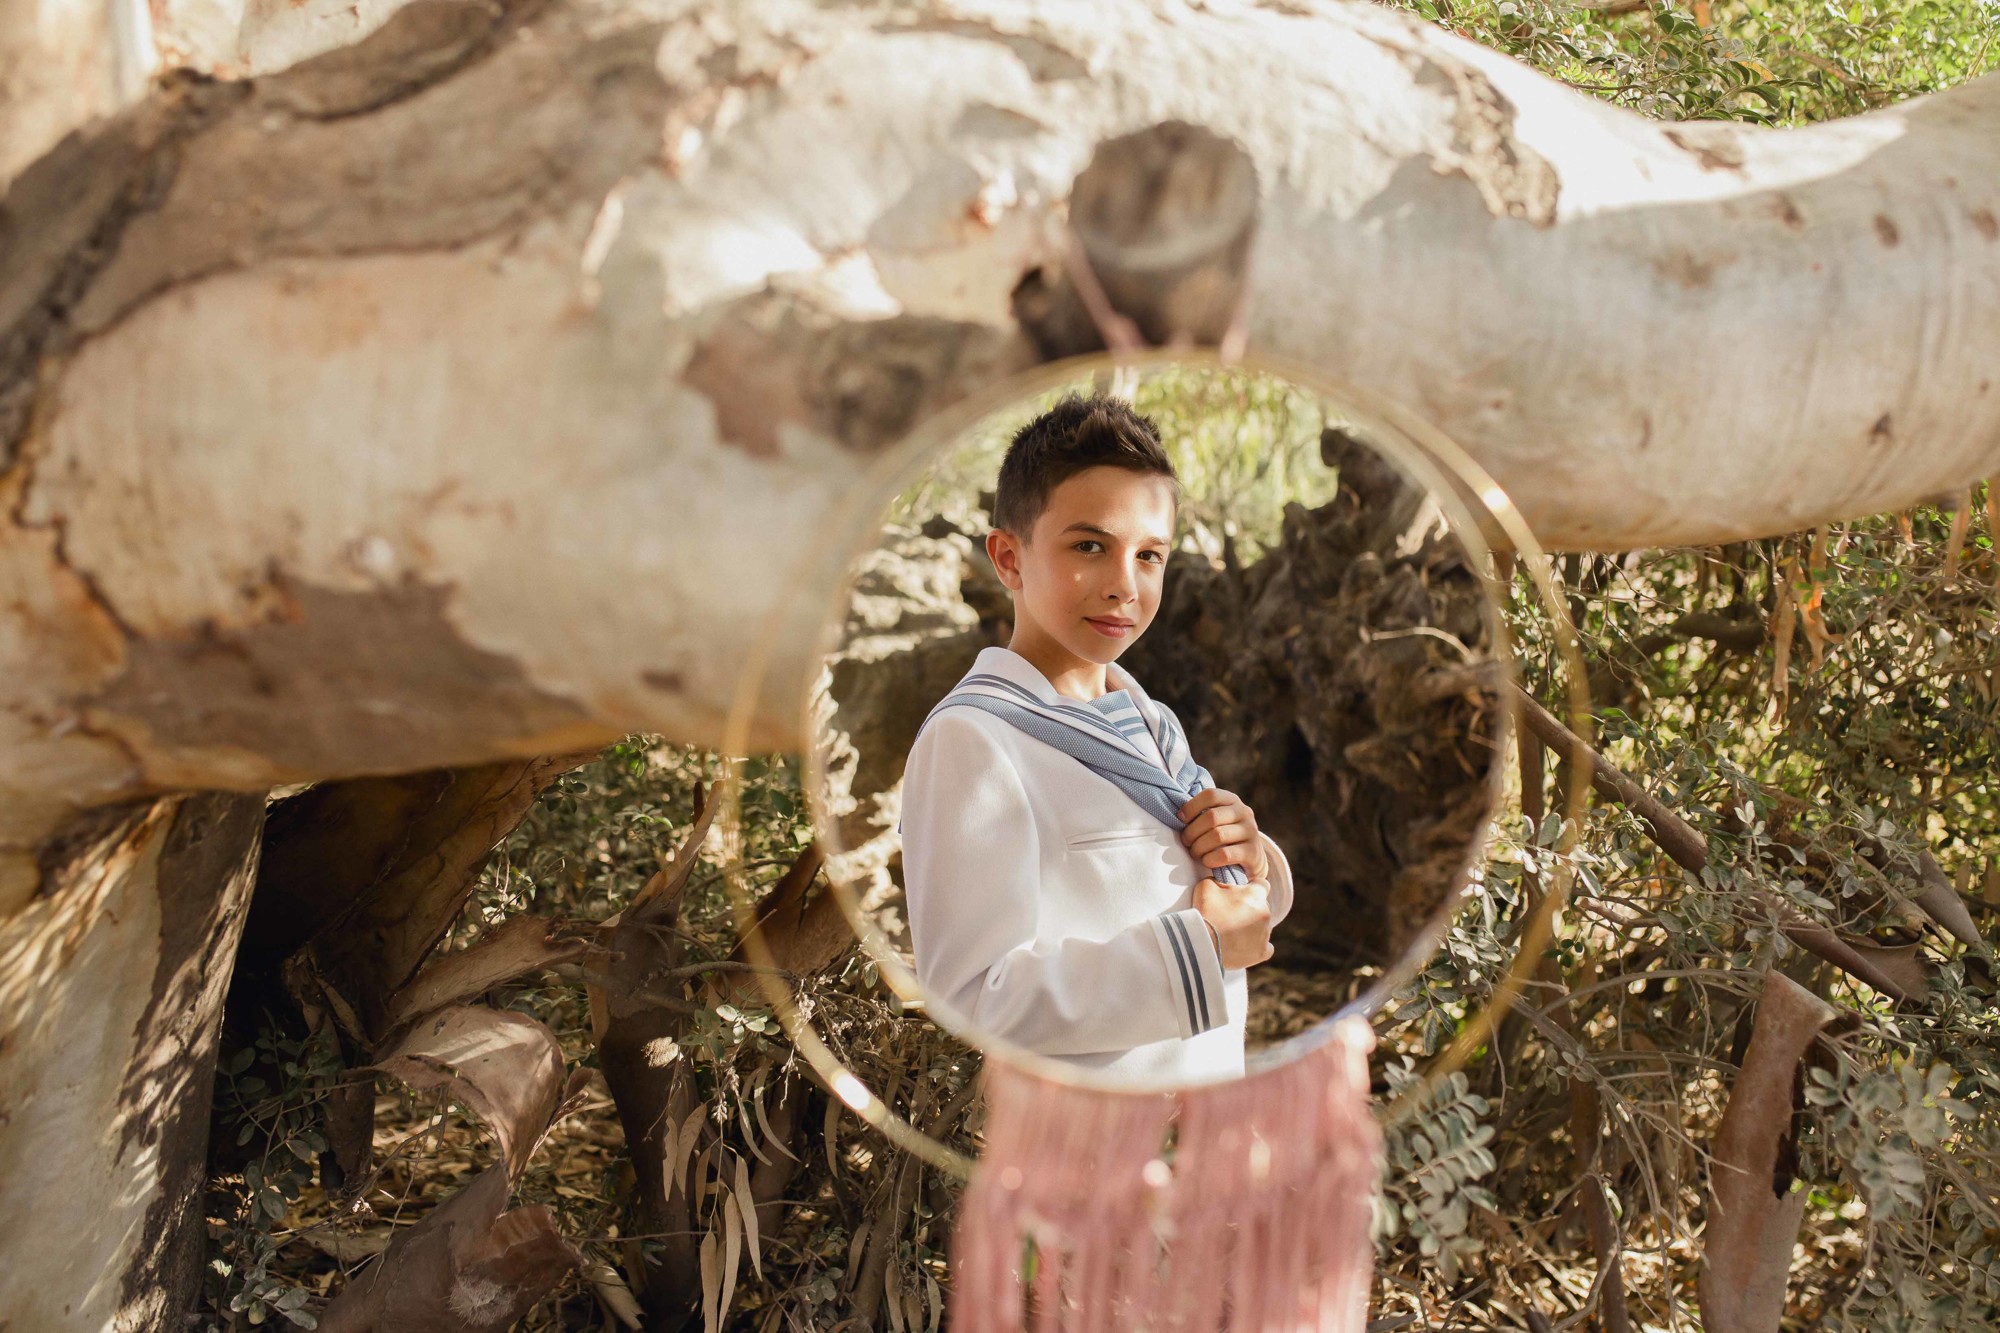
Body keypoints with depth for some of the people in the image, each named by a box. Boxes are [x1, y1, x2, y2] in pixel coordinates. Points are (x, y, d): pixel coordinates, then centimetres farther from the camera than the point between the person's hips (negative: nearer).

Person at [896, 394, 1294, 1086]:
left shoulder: (1148, 721, 6)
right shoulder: (970, 738, -19)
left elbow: (1245, 919, 12)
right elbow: (975, 997, -27)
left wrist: (1255, 864, -9)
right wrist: (1199, 947, -23)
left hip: (1212, 1080, 7)